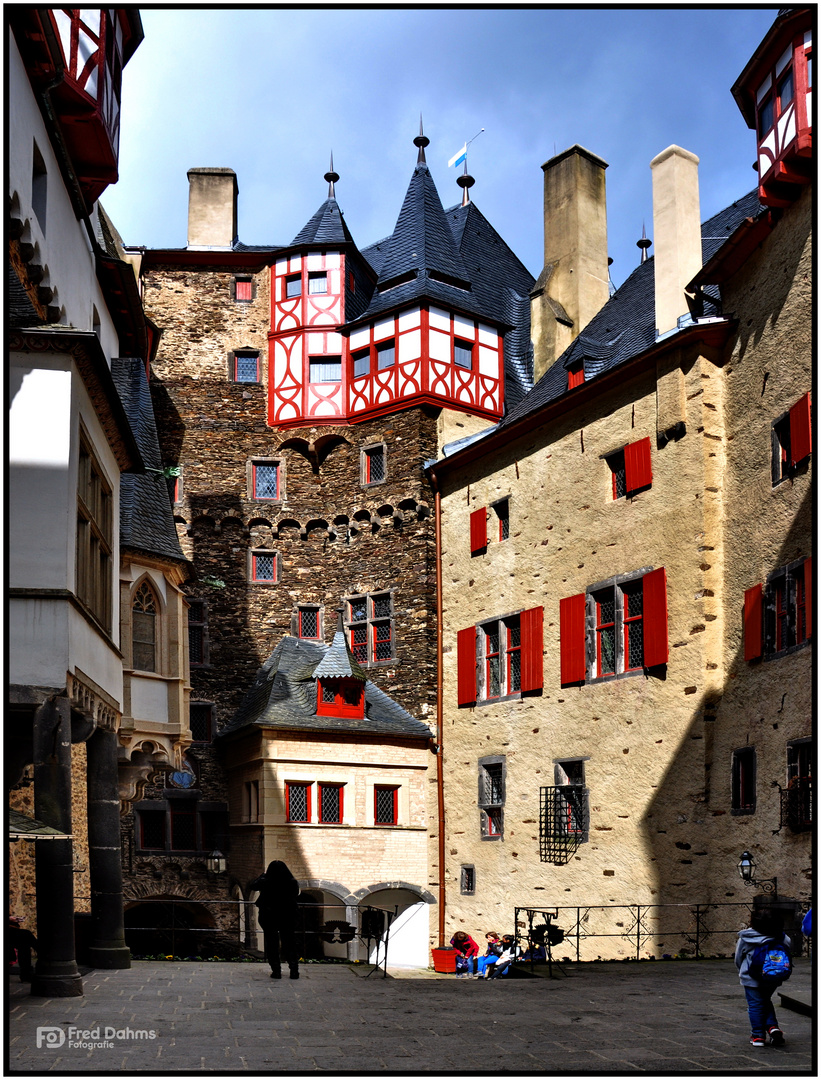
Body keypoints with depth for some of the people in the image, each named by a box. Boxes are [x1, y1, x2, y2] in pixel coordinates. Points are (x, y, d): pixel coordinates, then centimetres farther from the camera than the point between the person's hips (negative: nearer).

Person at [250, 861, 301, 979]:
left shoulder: (265, 883, -15)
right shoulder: (293, 883, -12)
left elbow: (252, 885, 4)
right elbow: (296, 897, 2)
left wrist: (263, 874, 14)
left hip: (269, 917, -2)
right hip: (288, 917, 2)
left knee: (272, 944, 9)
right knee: (289, 943, 11)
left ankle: (276, 971, 5)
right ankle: (294, 970, 5)